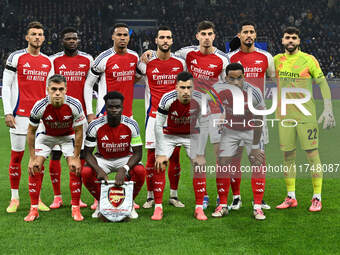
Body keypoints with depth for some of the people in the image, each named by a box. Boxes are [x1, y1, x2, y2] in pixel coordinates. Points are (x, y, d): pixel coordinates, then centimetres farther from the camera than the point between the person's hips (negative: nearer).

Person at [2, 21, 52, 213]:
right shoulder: (16, 57, -1)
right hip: (20, 114, -4)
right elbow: (6, 85, -1)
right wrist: (8, 112, -8)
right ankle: (14, 198, 9)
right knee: (17, 155, 0)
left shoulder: (48, 62, 12)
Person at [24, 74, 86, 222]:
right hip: (46, 135, 0)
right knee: (34, 168, -13)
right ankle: (34, 209, -2)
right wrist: (32, 158, -13)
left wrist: (76, 157, -16)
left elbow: (78, 131, -16)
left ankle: (75, 209, -2)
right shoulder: (40, 107, -30)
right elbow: (31, 131, -14)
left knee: (75, 168, -15)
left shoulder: (75, 105, -30)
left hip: (68, 135, 0)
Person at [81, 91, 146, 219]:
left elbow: (138, 153, -16)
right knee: (86, 172, -29)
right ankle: (101, 203, 0)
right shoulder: (95, 126, -19)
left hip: (125, 158, 0)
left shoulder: (131, 125, -19)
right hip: (102, 159, 0)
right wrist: (99, 170, -32)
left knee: (140, 171, -31)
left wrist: (123, 169, -34)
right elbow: (88, 152, -13)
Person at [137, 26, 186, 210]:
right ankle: (151, 196, 9)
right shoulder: (146, 62, -2)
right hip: (154, 115, -2)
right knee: (152, 156, -1)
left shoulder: (180, 63, 6)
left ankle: (174, 195, 16)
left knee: (175, 156, 5)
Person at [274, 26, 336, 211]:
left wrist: (328, 109, -11)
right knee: (288, 156, 7)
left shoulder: (309, 60, -2)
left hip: (306, 115, -4)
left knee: (312, 155, -3)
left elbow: (323, 84, -1)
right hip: (284, 116, 4)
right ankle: (290, 198, 16)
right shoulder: (277, 60, 9)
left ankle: (317, 198, 5)